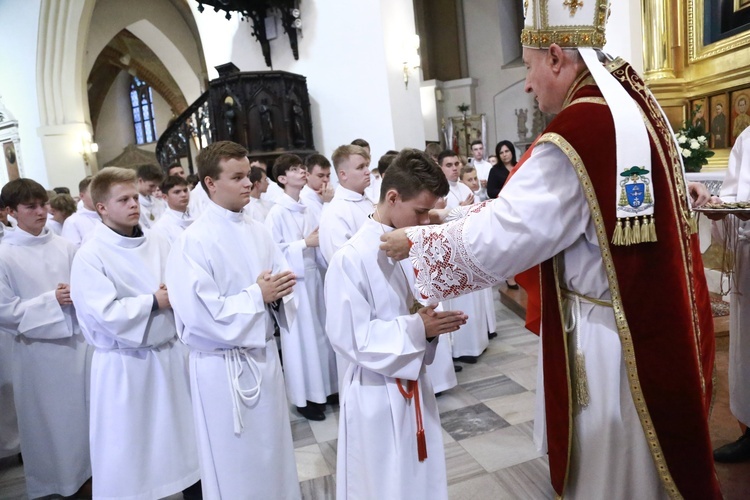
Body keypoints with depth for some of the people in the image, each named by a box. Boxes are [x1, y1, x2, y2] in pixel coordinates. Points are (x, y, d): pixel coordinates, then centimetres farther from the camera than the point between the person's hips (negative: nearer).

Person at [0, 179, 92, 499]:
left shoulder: (65, 247, -1)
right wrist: (51, 301, -16)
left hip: (77, 341, 3)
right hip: (38, 349, -3)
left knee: (85, 412, 14)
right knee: (49, 419, 11)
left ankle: (88, 473, 35)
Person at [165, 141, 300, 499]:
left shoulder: (257, 232, 4)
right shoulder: (193, 241, -16)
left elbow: (280, 281, 9)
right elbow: (199, 314, -22)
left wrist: (279, 290, -13)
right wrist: (257, 295, -17)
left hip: (264, 355, 6)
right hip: (223, 367, -6)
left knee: (273, 450, 20)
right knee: (236, 461, 12)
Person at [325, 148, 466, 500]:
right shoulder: (351, 258, -22)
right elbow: (350, 336, -23)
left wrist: (432, 324, -9)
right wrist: (416, 329, -26)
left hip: (414, 385, 7)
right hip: (376, 395, -7)